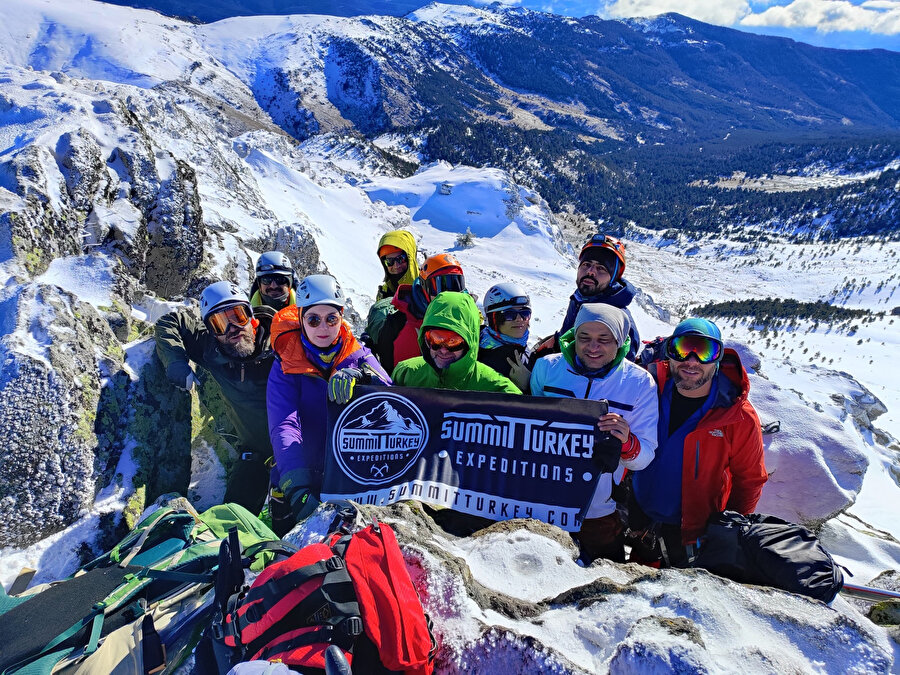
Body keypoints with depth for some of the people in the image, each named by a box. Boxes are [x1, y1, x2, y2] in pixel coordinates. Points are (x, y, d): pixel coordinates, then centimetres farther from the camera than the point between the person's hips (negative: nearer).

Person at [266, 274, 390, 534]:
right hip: (295, 484, -1)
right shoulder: (286, 368, -7)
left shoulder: (358, 356, -1)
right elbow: (284, 428, -20)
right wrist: (298, 488, -35)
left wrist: (360, 375, -38)